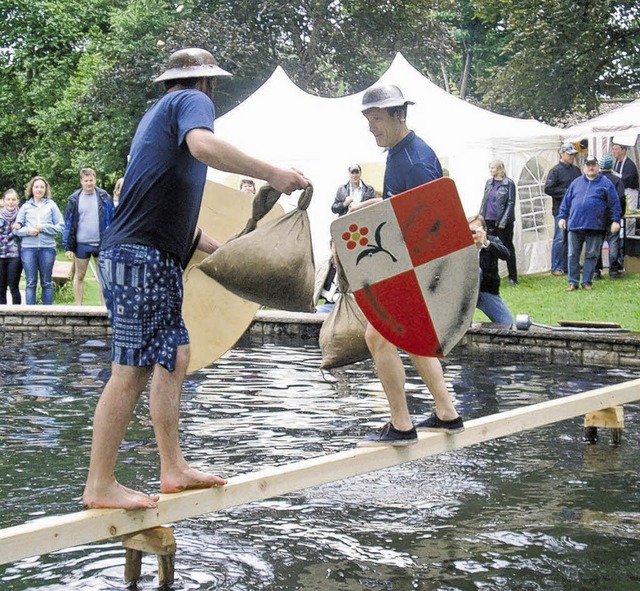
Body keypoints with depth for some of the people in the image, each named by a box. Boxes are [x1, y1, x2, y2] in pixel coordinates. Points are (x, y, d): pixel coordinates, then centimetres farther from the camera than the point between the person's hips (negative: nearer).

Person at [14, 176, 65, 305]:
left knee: (47, 282, 6)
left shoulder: (51, 205, 8)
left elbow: (60, 227, 2)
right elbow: (17, 229, 9)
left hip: (47, 247, -1)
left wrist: (43, 228, -8)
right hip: (28, 248, 1)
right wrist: (28, 231, -10)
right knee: (31, 283, 2)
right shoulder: (25, 206, 11)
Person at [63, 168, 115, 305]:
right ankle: (78, 307, 15)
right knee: (79, 276, 8)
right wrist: (68, 247, -2)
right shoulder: (74, 199, 1)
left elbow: (111, 220, 3)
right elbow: (68, 224, 3)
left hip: (101, 243, 0)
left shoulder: (104, 197, 1)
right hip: (82, 244, 0)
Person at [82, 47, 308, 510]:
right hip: (140, 255, -10)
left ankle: (173, 469, 16)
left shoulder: (160, 111, 28)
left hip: (158, 260, 10)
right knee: (131, 369, -9)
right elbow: (203, 146, -26)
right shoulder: (192, 101, 0)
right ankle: (100, 486, -6)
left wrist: (222, 249, 31)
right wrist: (272, 174, -23)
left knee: (174, 356, 13)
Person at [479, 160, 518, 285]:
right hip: (489, 221, 5)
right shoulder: (489, 183, 10)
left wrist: (503, 221, -15)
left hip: (502, 222, -5)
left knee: (508, 248, 3)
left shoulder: (508, 184, -7)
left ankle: (513, 277, 9)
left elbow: (510, 203, -10)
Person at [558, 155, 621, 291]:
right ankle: (573, 282, 9)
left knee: (591, 255, 3)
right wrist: (563, 217, 7)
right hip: (575, 224, 2)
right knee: (573, 255, 3)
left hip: (595, 226, -2)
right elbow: (566, 201, 13)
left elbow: (614, 203, 2)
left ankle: (586, 282, 11)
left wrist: (616, 220, -5)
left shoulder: (606, 183, 4)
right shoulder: (576, 183, 12)